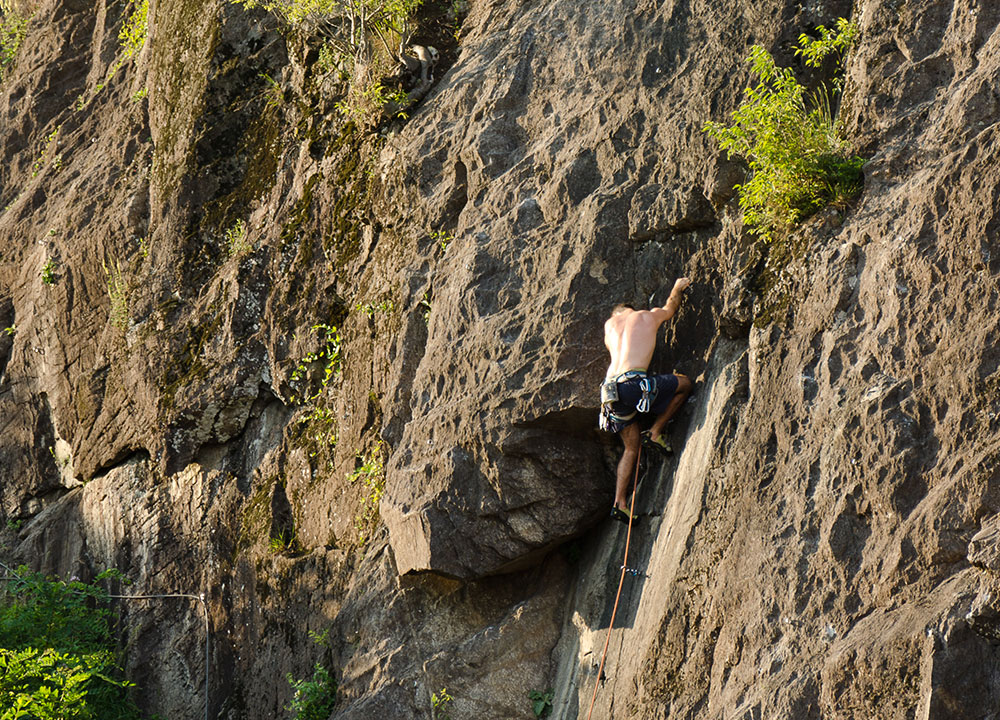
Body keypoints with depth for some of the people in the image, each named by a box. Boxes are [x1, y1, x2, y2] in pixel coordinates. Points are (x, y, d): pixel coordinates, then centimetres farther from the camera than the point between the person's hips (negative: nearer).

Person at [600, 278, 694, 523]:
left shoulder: (610, 324, 23)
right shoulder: (649, 316, 15)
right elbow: (670, 307, 37)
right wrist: (678, 288, 58)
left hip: (611, 390, 6)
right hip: (634, 382, -6)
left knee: (631, 447, 16)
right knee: (684, 384, 17)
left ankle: (619, 502, 5)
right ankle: (655, 433, 10)